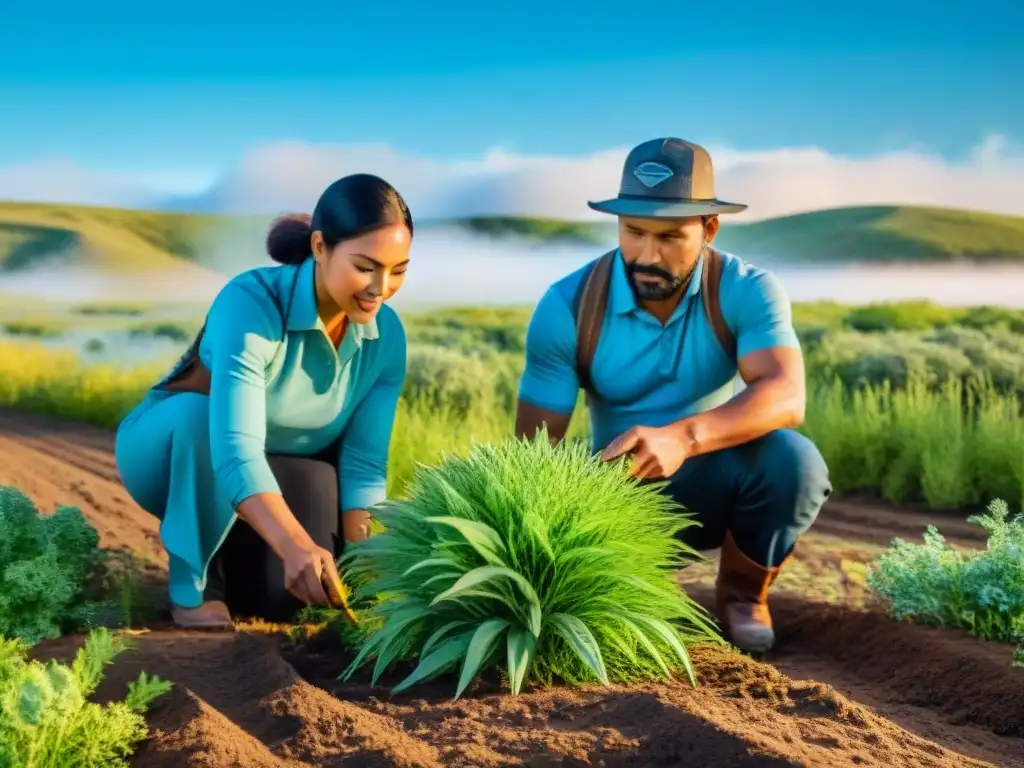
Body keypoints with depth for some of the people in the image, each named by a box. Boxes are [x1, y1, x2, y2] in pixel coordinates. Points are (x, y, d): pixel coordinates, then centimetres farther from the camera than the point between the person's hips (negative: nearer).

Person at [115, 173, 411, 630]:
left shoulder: (385, 335, -17)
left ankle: (227, 555, 18)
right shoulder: (250, 303, -35)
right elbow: (235, 448, -46)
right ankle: (190, 581, -16)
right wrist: (295, 545, -60)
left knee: (280, 598, -19)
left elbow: (364, 461, -15)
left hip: (274, 481, 5)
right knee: (199, 412, -38)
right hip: (168, 449, -4)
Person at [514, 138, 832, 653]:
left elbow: (785, 396, -35)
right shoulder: (567, 307, -14)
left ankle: (743, 592, -2)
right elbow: (533, 445, -12)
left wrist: (683, 438, -53)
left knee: (790, 459, -32)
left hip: (718, 484, 0)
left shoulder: (747, 290, -17)